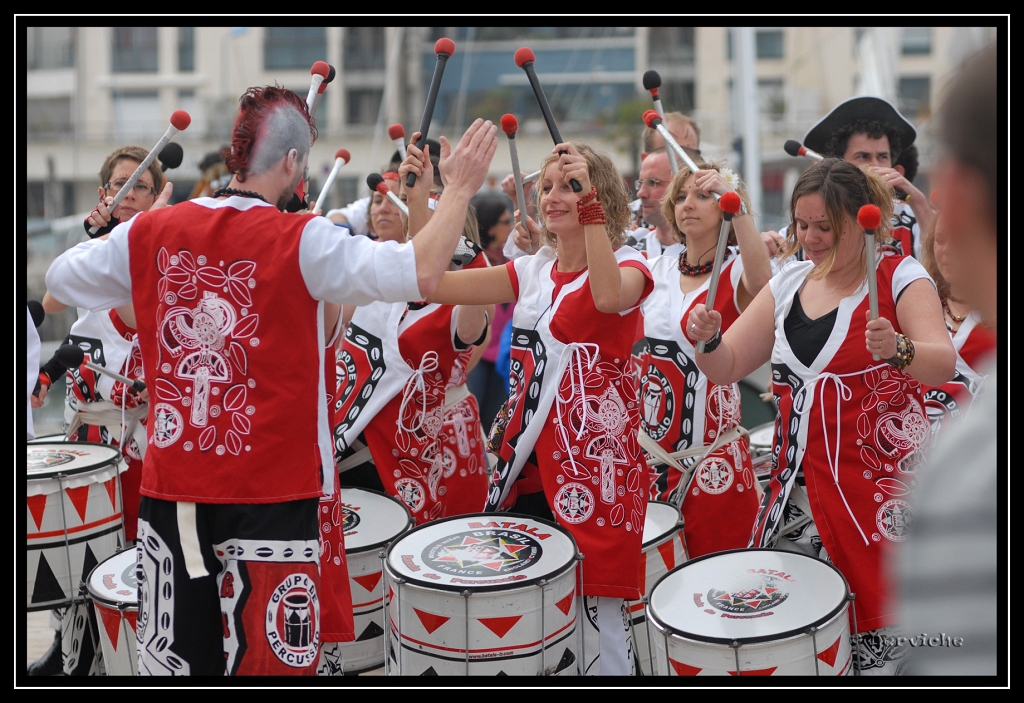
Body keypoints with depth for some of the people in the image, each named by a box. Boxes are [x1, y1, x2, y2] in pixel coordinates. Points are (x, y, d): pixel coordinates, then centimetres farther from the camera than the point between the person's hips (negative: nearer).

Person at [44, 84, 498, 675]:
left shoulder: (149, 233, 1)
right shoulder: (302, 242, -13)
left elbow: (58, 281, 16)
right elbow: (422, 273, -21)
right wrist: (460, 189, -7)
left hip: (170, 488, 5)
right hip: (269, 492, -4)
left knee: (173, 659, 14)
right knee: (270, 662, 6)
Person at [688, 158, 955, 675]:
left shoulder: (901, 278, -6)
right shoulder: (788, 284, 10)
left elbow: (944, 365, -21)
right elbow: (726, 367, 11)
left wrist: (898, 351, -41)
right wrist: (707, 340, -10)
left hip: (881, 474, -4)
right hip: (800, 473, 5)